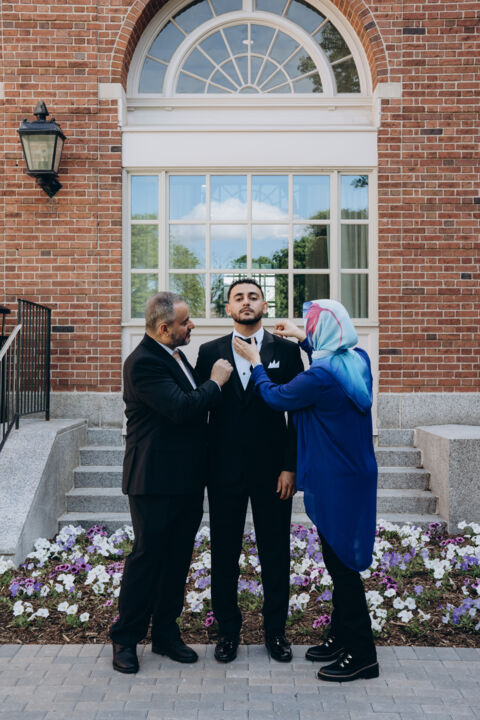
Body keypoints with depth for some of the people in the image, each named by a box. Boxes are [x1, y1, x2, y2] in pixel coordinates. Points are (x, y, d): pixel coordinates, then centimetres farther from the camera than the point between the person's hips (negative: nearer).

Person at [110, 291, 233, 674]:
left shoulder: (176, 356, 12)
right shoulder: (144, 362, -18)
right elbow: (182, 409, -27)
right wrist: (215, 383, -15)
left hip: (187, 480, 9)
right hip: (156, 481, -9)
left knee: (177, 559, 15)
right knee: (147, 557, 3)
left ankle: (166, 633, 29)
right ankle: (126, 639, 20)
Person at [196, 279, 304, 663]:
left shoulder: (287, 350, 1)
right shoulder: (210, 352, 5)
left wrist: (291, 466, -7)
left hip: (273, 470, -1)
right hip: (225, 471, 1)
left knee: (276, 553, 9)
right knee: (224, 552, 10)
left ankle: (276, 630, 26)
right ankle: (228, 629, 27)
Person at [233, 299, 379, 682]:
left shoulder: (319, 377, -24)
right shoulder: (359, 360, 0)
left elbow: (275, 397, -7)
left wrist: (255, 362, 8)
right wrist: (303, 340, 24)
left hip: (334, 480, -9)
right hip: (356, 474, 9)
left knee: (341, 563, 2)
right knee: (341, 558, 19)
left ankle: (362, 654, 15)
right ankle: (341, 637, 33)